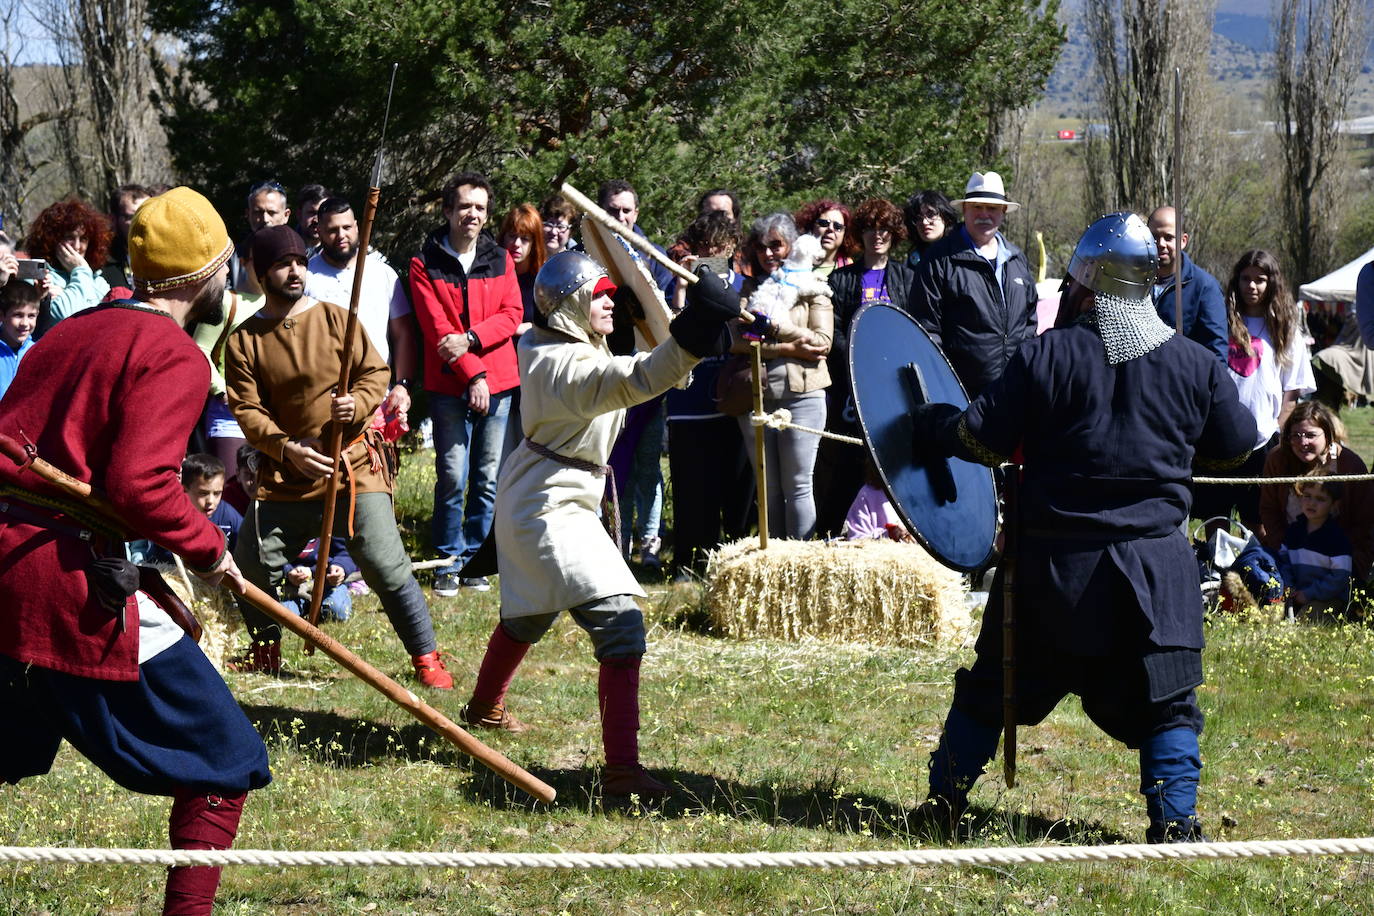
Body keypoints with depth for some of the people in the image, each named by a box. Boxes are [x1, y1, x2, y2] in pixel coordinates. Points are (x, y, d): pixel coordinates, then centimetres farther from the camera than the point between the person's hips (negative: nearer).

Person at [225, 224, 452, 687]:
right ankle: (266, 651, 29)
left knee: (387, 567, -10)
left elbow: (375, 372, 3)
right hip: (284, 475, 2)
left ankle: (426, 658, 1)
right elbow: (247, 410, -4)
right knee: (250, 566, 4)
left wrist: (358, 404, -19)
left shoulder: (335, 318, 0)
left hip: (353, 467, -2)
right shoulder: (244, 341, 1)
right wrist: (288, 449, -19)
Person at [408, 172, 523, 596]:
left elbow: (511, 314, 3)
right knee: (452, 478, -5)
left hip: (498, 385, 3)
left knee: (488, 480, 3)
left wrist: (471, 339, -14)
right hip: (449, 386, -2)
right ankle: (448, 565, 3)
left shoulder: (500, 259, 11)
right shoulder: (425, 264, 2)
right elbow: (435, 326, -5)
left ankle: (476, 561, 11)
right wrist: (473, 374, -13)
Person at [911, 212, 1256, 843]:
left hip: (1052, 560, 0)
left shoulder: (1046, 355, -8)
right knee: (1165, 702, 6)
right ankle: (1174, 820, -5)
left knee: (991, 688, 14)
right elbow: (1235, 449, 10)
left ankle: (943, 802, 22)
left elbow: (983, 440, -6)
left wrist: (929, 427, 13)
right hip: (1153, 565, 0)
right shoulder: (1194, 364, -2)